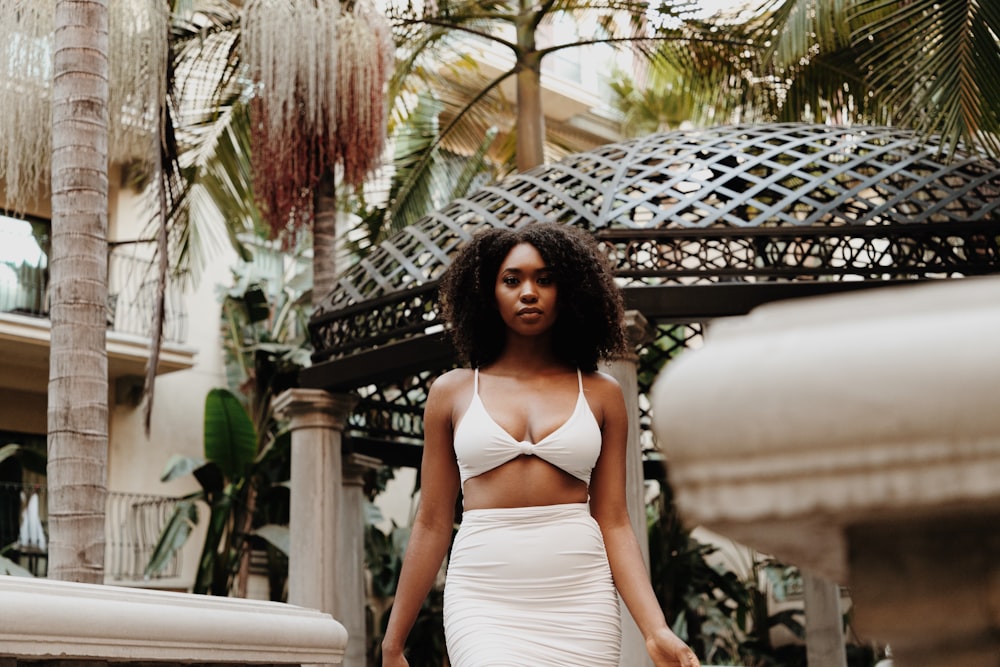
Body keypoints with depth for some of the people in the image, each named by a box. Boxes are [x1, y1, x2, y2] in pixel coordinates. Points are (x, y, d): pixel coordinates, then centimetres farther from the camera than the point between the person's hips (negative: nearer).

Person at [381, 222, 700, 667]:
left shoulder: (601, 394, 9)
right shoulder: (453, 392, 9)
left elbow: (614, 524, 6)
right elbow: (431, 525, 10)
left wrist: (656, 631, -6)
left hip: (580, 599, 1)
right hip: (484, 598, -1)